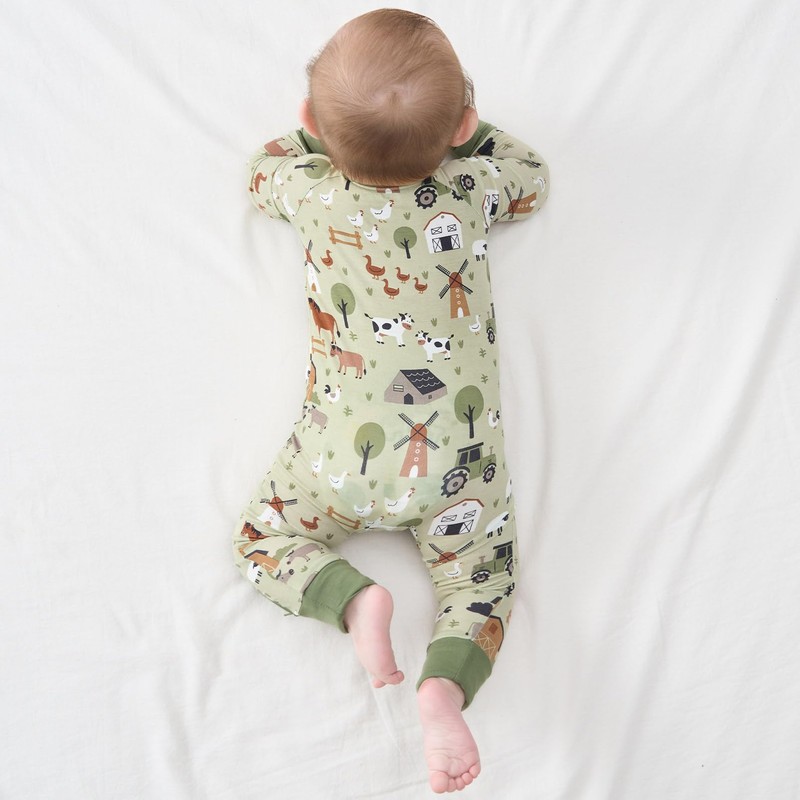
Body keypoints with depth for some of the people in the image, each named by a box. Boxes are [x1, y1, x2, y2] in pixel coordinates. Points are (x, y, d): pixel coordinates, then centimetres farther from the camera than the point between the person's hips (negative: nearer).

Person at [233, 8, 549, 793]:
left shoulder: (313, 191, -1)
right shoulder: (472, 189, -1)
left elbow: (266, 168, 24)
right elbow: (534, 179, 23)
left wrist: (323, 129, 33)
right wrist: (462, 127, 27)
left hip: (344, 452, 0)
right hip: (457, 458, 1)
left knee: (261, 538, 17)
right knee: (482, 574, 13)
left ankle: (353, 598, -9)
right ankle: (446, 682, -15)